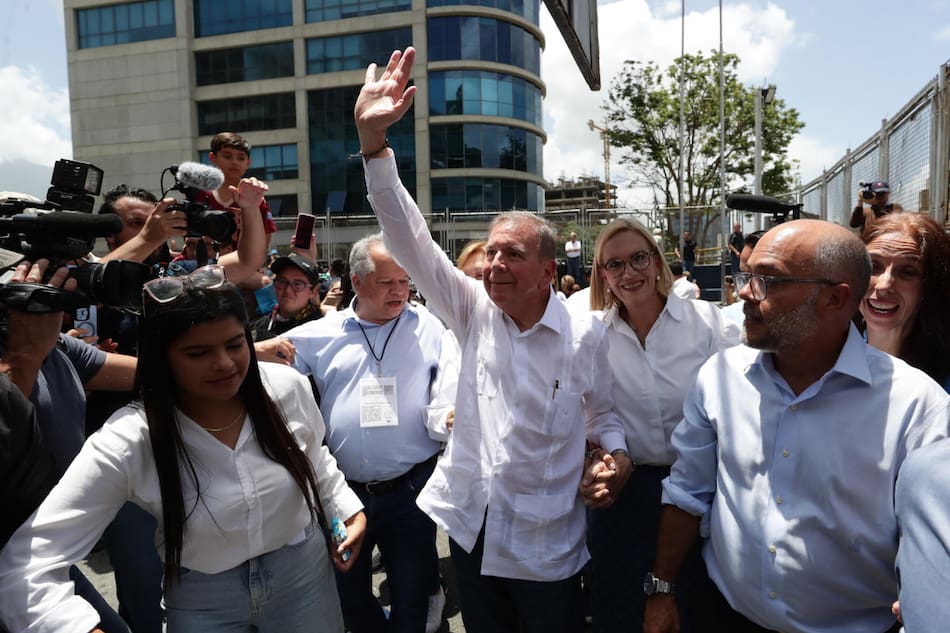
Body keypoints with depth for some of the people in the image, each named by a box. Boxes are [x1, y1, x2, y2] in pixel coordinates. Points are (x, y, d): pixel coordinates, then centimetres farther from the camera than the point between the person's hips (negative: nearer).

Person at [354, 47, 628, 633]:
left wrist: (616, 451, -15)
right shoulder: (476, 312, -5)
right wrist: (374, 139, -22)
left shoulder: (586, 334, -9)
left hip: (546, 544, -2)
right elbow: (410, 239, -14)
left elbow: (602, 413, 6)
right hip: (471, 528, 3)